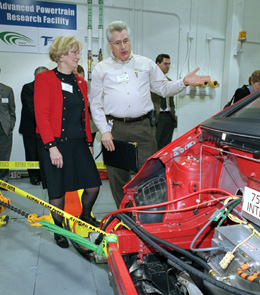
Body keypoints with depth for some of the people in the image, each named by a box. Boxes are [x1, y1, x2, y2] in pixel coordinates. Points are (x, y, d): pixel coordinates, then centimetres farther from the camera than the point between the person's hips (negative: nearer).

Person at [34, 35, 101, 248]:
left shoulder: (81, 83, 14)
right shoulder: (45, 79, -4)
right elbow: (41, 115, -11)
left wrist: (89, 142, 13)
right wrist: (52, 146, -18)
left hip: (79, 143, 5)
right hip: (55, 144, -5)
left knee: (94, 185, 1)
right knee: (57, 191, 4)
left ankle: (85, 216, 31)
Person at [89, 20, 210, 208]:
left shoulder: (146, 64, 14)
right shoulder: (101, 69, 10)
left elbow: (163, 88, 17)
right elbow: (95, 104, 7)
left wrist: (184, 82, -1)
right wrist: (104, 131, -3)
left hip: (143, 126, 1)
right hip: (115, 128, 0)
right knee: (117, 176, 6)